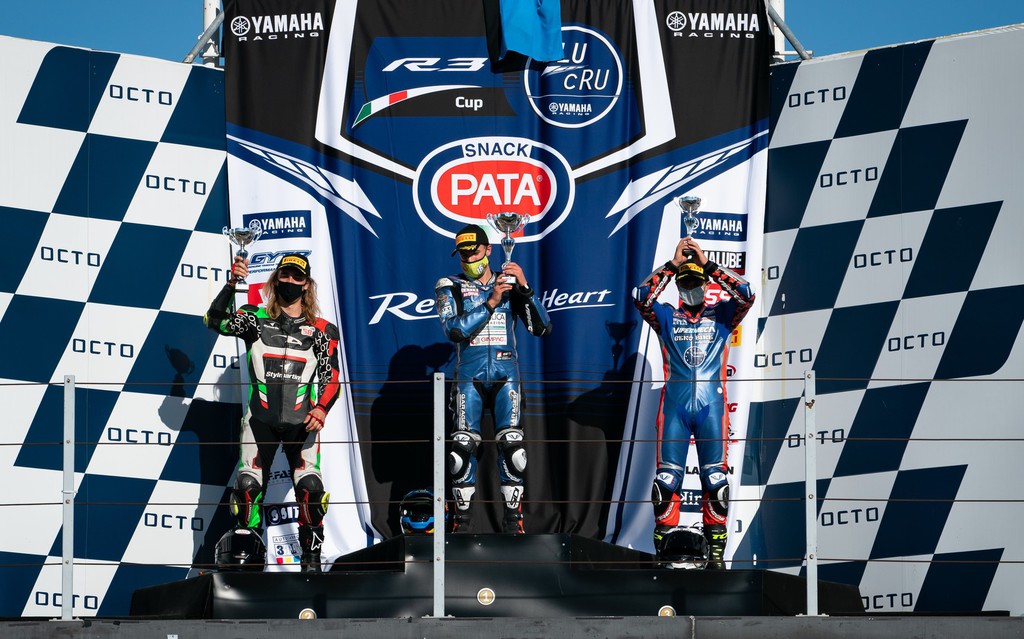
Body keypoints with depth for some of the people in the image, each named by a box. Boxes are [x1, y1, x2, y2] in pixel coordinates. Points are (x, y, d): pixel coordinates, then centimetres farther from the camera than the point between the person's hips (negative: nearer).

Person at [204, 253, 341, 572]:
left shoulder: (321, 330, 12)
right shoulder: (257, 318, 10)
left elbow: (331, 377, 7)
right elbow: (217, 321, -4)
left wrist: (322, 408, -11)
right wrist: (231, 285, -15)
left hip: (301, 421, 0)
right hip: (261, 418, 0)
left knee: (310, 486, -14)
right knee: (247, 485, -9)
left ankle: (311, 557, -2)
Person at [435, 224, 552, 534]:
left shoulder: (510, 283, 6)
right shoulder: (450, 287, 4)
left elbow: (541, 328, -2)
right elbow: (455, 330, -13)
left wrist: (524, 288, -14)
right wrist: (491, 302, -19)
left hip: (505, 375, 0)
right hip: (469, 376, 0)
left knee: (511, 444, -9)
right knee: (463, 446, -5)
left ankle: (512, 517, -2)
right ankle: (462, 517, 5)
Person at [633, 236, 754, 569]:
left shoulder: (720, 315, 11)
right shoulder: (666, 317, 11)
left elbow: (745, 295, -6)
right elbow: (640, 297, -6)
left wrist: (707, 264, -5)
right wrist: (673, 264, -6)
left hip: (711, 405, 0)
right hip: (675, 405, 0)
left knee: (715, 479, -3)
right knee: (667, 479, -4)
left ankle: (716, 552, 1)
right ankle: (664, 549, 0)